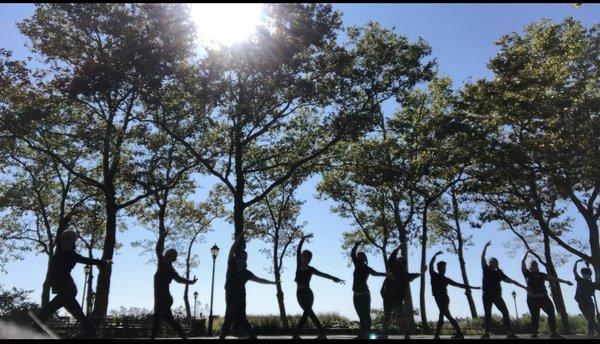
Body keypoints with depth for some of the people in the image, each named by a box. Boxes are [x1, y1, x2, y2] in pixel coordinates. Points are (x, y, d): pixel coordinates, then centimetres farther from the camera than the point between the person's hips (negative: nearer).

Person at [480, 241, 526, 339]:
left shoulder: (499, 273, 9)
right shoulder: (486, 269, 5)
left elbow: (510, 280, 8)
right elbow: (482, 257, 1)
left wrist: (523, 286, 4)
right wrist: (486, 246, -2)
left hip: (497, 295, 2)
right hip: (487, 295, -2)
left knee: (505, 312, -8)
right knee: (487, 314, -3)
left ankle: (509, 333, -8)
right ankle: (486, 333, -6)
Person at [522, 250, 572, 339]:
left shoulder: (541, 275, 12)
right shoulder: (527, 273, 6)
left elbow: (553, 278, 13)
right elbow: (523, 262, 2)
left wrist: (565, 281, 10)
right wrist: (527, 253, 7)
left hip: (543, 297, 3)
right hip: (532, 299, -3)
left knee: (551, 313, -7)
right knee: (535, 317, 0)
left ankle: (553, 332, -4)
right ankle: (534, 333, 5)